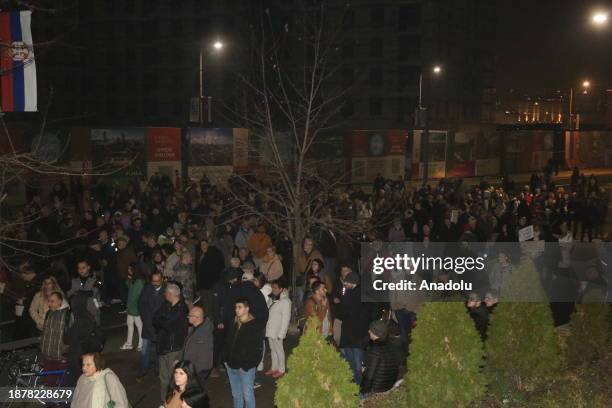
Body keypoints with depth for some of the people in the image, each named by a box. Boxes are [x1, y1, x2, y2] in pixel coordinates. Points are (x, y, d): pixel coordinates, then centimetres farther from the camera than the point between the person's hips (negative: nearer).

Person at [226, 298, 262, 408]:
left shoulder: (254, 326, -12)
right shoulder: (234, 324, 9)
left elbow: (257, 349, -14)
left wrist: (248, 365, -16)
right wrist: (227, 360, 11)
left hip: (246, 368, -7)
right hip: (232, 366, 7)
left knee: (247, 395, -2)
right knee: (236, 394, 16)